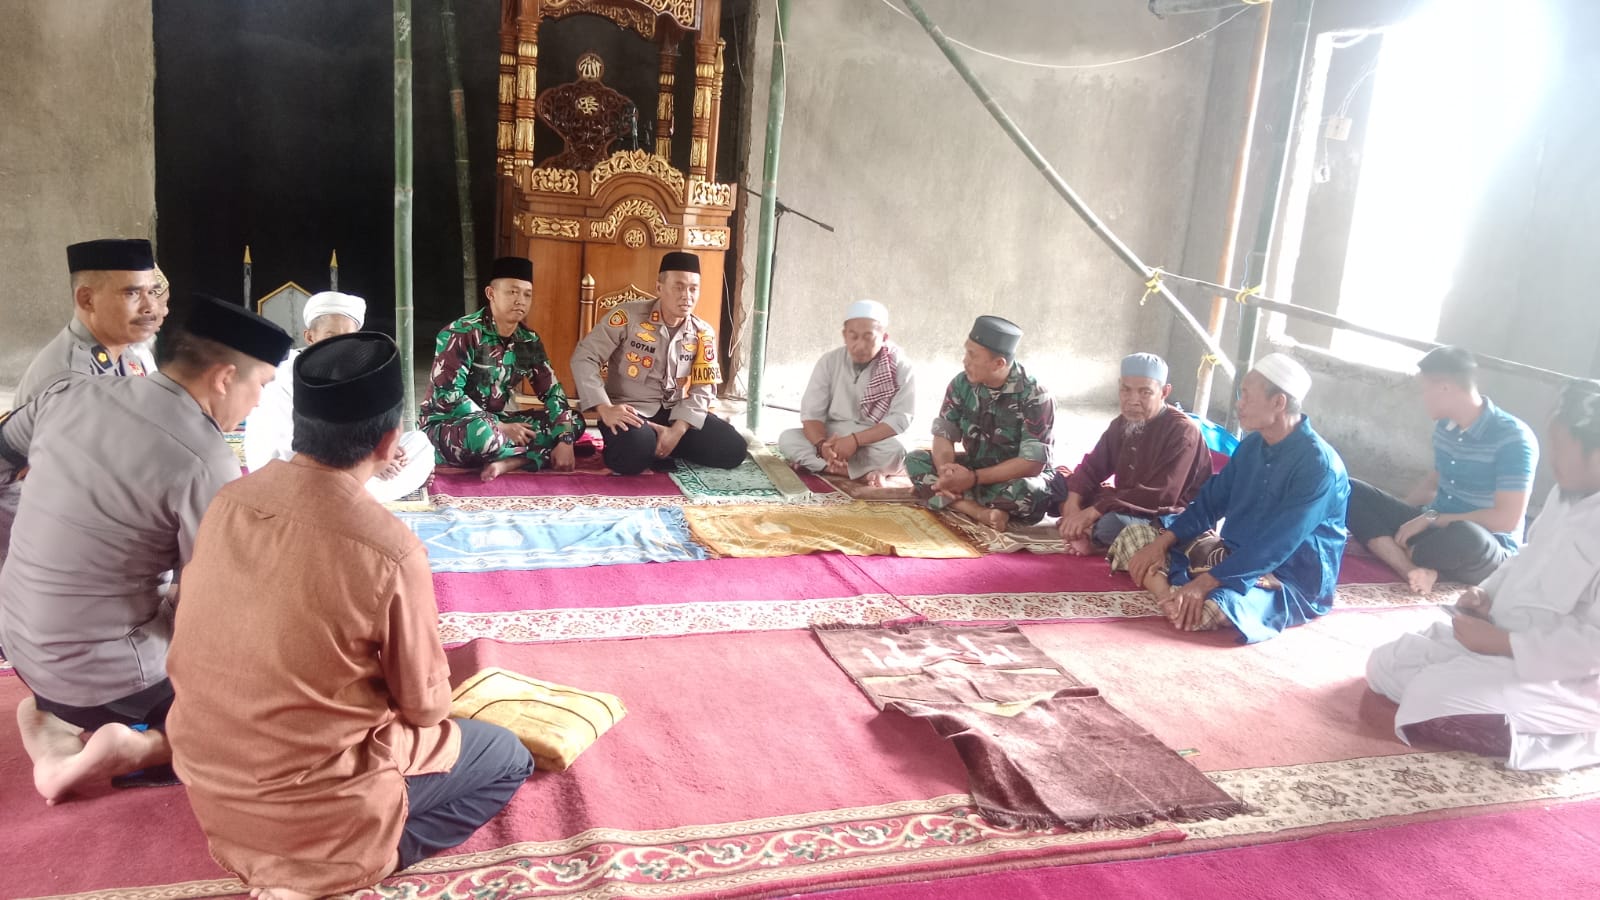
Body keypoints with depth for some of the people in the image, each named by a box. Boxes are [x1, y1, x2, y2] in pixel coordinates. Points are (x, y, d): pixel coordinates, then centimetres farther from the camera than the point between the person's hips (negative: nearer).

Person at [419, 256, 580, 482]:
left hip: (495, 424, 7)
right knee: (483, 433, -42)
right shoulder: (461, 333, -17)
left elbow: (552, 392, 2)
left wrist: (565, 441, -15)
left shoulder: (528, 341, 1)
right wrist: (501, 428, -25)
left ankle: (508, 462, -26)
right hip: (447, 425, -7)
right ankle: (536, 455, -12)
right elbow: (447, 395, -23)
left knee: (574, 421, -6)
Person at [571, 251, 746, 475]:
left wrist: (676, 431, -19)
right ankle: (649, 446, -1)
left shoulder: (703, 334, 0)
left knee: (733, 448, -13)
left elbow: (702, 389, -3)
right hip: (631, 411, -5)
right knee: (634, 449, -39)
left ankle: (657, 447, 4)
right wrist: (604, 408, -23)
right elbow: (583, 358, -12)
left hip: (676, 413, 5)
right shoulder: (629, 316, -11)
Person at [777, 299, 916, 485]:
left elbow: (900, 419, -17)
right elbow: (811, 412, -7)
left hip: (876, 443, -3)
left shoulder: (900, 367, -10)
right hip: (831, 437, 3)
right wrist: (822, 445, -29)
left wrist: (855, 440, -28)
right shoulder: (830, 361, -3)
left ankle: (822, 465, -24)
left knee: (894, 452, -36)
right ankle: (864, 472, -31)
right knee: (788, 438, -23)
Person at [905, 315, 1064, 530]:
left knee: (1026, 491, -39)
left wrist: (974, 479, -32)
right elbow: (943, 435, -9)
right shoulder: (962, 384, -8)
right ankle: (981, 512, -31)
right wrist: (946, 473, -32)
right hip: (974, 470, 6)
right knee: (916, 460, -15)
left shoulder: (1034, 396, -23)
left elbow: (1033, 463, -27)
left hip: (1016, 478, -5)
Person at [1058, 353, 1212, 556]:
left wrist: (1093, 512, -32)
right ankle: (1087, 532, -19)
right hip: (1128, 508, 8)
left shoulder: (1182, 431, -20)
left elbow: (1159, 497, -29)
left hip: (1175, 521, -8)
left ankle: (1093, 539, -6)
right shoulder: (1122, 424, 5)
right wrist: (1073, 506, -19)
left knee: (1111, 523, -36)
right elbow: (1092, 467, 3)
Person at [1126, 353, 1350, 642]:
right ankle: (1175, 598, -21)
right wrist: (1161, 542, -5)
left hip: (1291, 582, -8)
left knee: (1205, 610, -39)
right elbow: (1210, 501, 10)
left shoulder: (1318, 464, -22)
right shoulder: (1252, 445, 4)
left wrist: (1205, 583, -32)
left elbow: (1275, 545, -28)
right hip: (1235, 556, 8)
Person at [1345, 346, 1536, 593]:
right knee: (1351, 491, -10)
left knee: (1465, 538, -44)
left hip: (1487, 550, -7)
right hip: (1437, 526, 7)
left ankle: (1390, 548, -15)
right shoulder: (1444, 426, 5)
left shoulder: (1514, 438, -17)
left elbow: (1508, 519, -23)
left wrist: (1430, 518, -21)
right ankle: (1412, 570, -30)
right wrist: (1396, 515, 7)